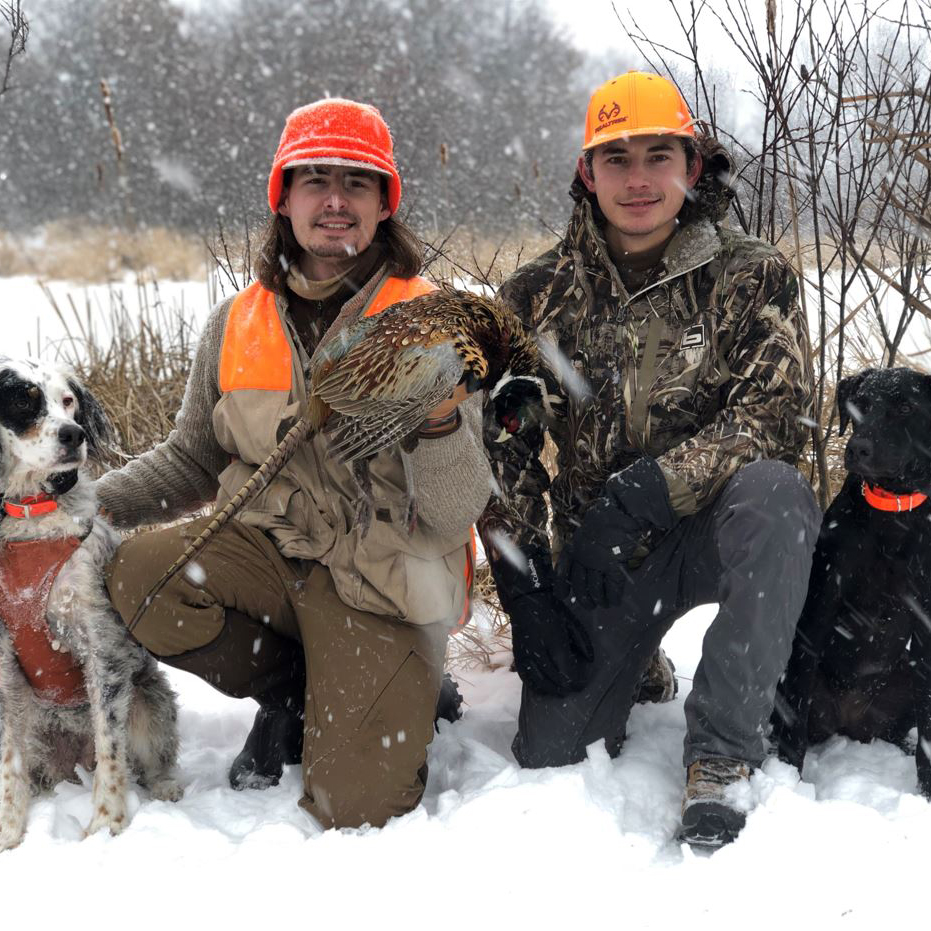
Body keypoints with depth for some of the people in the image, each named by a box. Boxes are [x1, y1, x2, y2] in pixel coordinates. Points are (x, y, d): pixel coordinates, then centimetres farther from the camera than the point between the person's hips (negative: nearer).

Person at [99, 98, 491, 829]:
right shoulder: (238, 323, 5)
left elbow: (451, 521, -13)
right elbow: (191, 461, 15)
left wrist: (441, 422, -33)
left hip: (378, 581, -4)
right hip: (267, 546, 4)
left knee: (355, 807, -16)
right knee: (134, 572, -25)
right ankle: (292, 693, 3)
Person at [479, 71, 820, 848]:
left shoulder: (752, 277, -4)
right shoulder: (538, 296, 2)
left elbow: (775, 417, -16)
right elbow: (502, 452, 2)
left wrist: (645, 491, -28)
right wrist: (527, 593, -8)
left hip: (719, 532, -1)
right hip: (600, 553, 2)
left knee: (771, 491, -37)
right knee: (551, 755, -13)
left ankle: (722, 755, -28)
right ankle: (635, 667, 21)